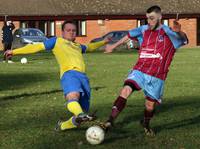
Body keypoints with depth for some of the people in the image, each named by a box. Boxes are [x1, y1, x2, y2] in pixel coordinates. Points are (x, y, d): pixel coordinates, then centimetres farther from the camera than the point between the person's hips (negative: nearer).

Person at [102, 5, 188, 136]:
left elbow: (184, 40, -21)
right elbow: (129, 36, 24)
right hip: (139, 71, 2)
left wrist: (179, 32, -45)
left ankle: (146, 124, 39)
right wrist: (113, 46, 30)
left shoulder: (169, 33, -5)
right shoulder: (144, 30, 8)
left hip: (157, 76, -2)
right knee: (126, 90, -22)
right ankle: (110, 121, -26)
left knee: (150, 104, 6)